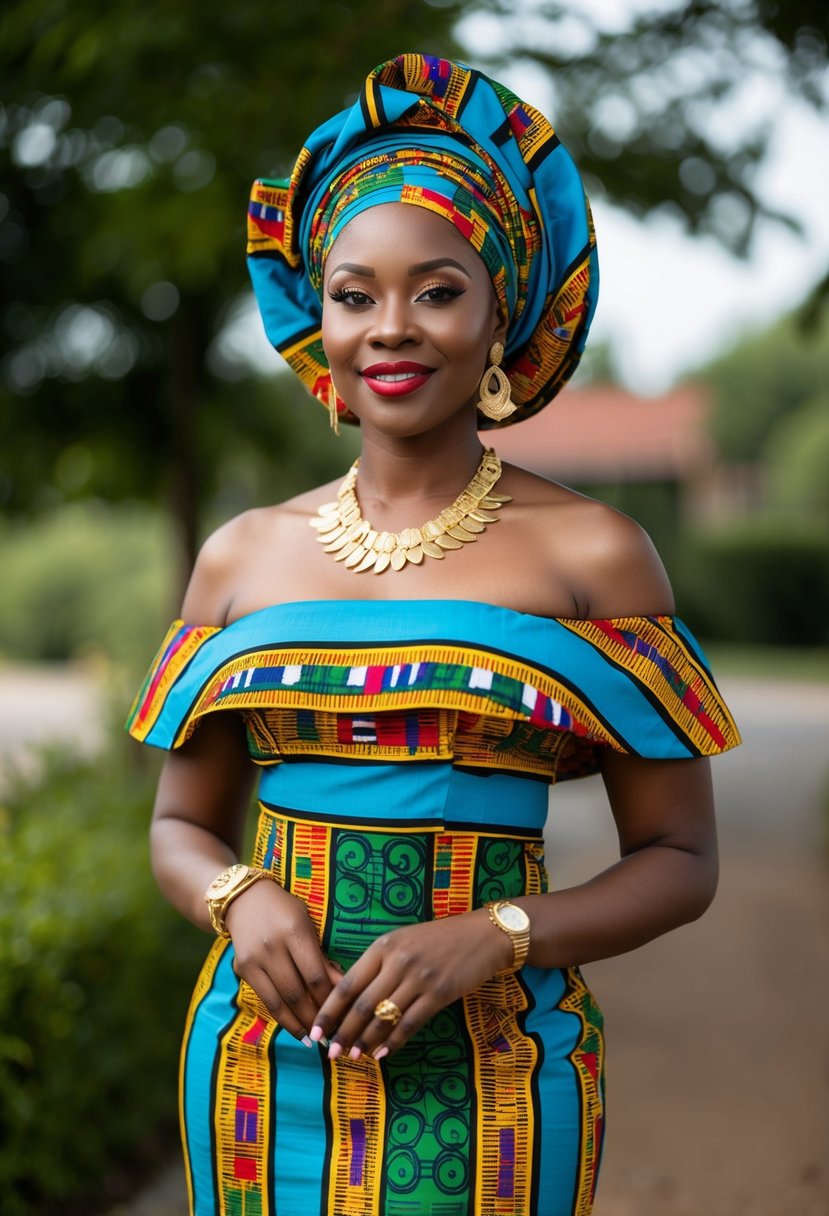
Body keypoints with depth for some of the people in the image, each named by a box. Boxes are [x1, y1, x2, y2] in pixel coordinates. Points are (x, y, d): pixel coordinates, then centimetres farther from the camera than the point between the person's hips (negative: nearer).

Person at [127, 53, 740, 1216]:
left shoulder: (593, 553, -4)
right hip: (268, 1063, 3)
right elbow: (182, 824, 13)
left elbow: (680, 859, -1)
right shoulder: (243, 556, 5)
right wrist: (238, 900, -9)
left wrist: (492, 938, -16)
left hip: (492, 1076, -2)